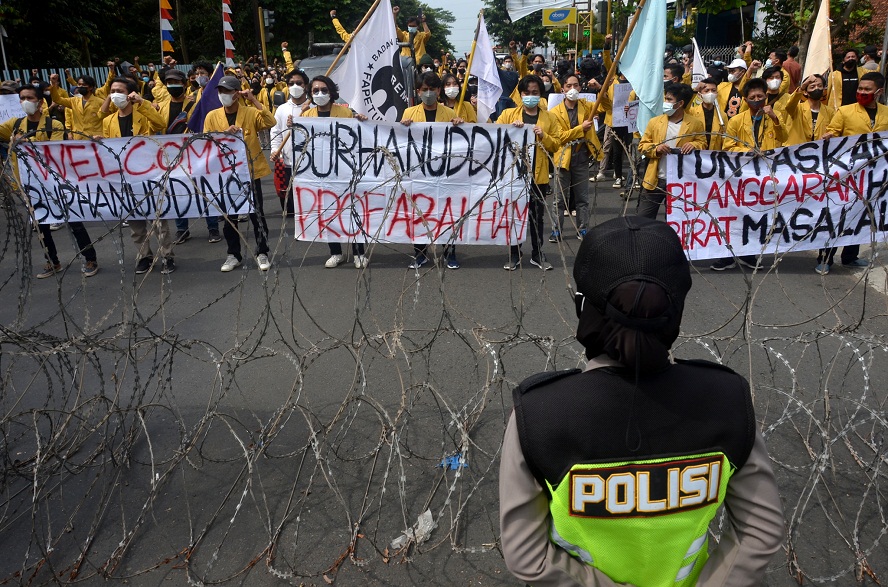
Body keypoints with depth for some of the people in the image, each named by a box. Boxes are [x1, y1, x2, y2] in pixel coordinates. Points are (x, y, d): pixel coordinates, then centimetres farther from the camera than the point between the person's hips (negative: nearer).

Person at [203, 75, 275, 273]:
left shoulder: (251, 113, -3)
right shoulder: (212, 116, 3)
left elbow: (270, 122, -20)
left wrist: (254, 100, -21)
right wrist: (224, 134, -18)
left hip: (251, 171, -2)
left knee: (256, 213, 2)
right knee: (229, 215, 9)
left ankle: (262, 253, 14)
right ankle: (233, 255, 20)